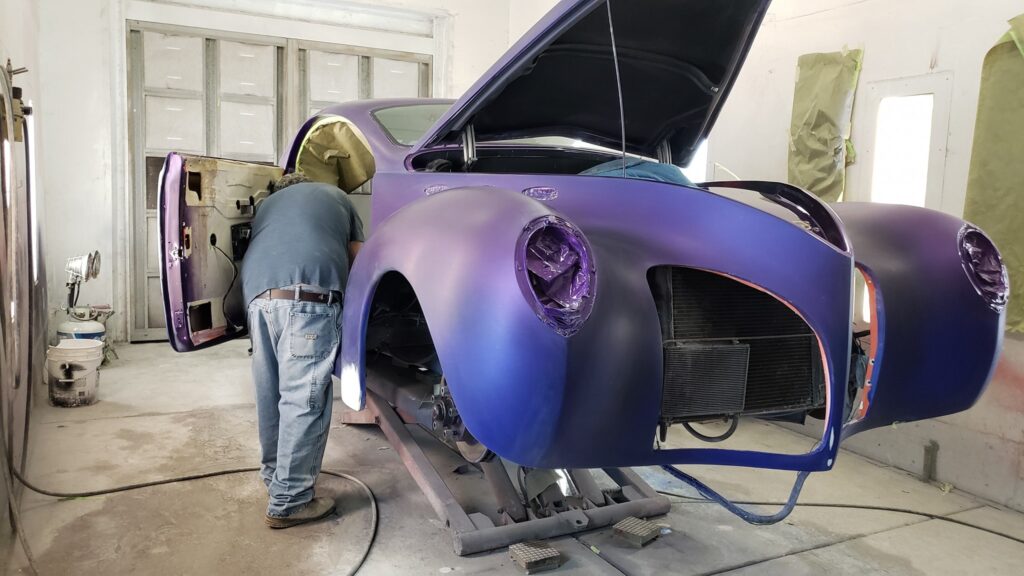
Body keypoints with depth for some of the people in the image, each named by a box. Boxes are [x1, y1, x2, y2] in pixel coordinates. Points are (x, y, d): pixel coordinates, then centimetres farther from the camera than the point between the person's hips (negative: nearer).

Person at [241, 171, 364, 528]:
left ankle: (274, 475, 34)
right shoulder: (336, 196, 28)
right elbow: (357, 260, 27)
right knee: (304, 401, -2)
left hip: (258, 295, 5)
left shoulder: (266, 205, 35)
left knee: (270, 395, 18)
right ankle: (288, 502, 2)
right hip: (307, 297, -5)